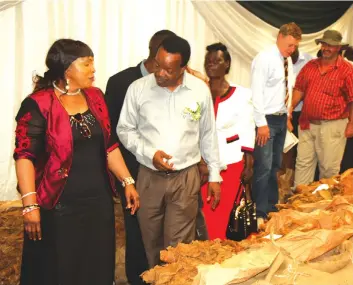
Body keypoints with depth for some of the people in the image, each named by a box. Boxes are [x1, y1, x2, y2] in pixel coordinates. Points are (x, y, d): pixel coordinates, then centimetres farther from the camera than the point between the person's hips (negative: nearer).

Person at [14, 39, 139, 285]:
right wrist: (30, 204, -21)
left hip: (99, 201, 6)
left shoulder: (95, 96, 7)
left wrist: (128, 181, 6)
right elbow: (25, 156, -15)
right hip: (59, 206, -5)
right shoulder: (38, 104, -12)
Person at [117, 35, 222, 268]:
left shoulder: (200, 90, -2)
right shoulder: (138, 88, -6)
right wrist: (150, 153, -12)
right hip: (149, 177, 1)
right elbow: (125, 130, 3)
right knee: (151, 243, 12)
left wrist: (214, 175, 8)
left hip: (186, 177, 0)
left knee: (179, 247, 1)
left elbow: (208, 135, 7)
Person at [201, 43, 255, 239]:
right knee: (205, 214, -1)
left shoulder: (241, 94, 0)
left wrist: (249, 164, 1)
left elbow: (247, 132, 2)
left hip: (231, 162, -1)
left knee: (222, 214, 2)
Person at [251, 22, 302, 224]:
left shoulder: (286, 61, 10)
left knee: (275, 166, 16)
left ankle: (272, 207, 28)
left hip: (281, 119, 8)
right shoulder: (264, 59, -14)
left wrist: (286, 115, 12)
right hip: (267, 119, -8)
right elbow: (256, 92, -17)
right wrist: (261, 123, -20)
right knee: (264, 167, -7)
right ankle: (260, 213, 3)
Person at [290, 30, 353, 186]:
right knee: (303, 162, 10)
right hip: (307, 124, 5)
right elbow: (299, 89, 10)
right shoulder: (310, 66, 8)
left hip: (332, 126, -5)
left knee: (329, 167, 6)